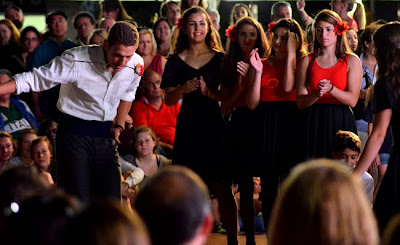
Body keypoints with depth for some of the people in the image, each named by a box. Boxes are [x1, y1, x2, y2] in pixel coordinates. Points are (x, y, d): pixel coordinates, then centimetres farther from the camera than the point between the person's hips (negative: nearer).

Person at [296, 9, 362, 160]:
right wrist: (316, 94, -17)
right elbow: (300, 102, 2)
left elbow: (352, 100, -4)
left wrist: (331, 89, -19)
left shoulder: (352, 61, 5)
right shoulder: (307, 61, 8)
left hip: (341, 123, -1)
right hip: (313, 124, 1)